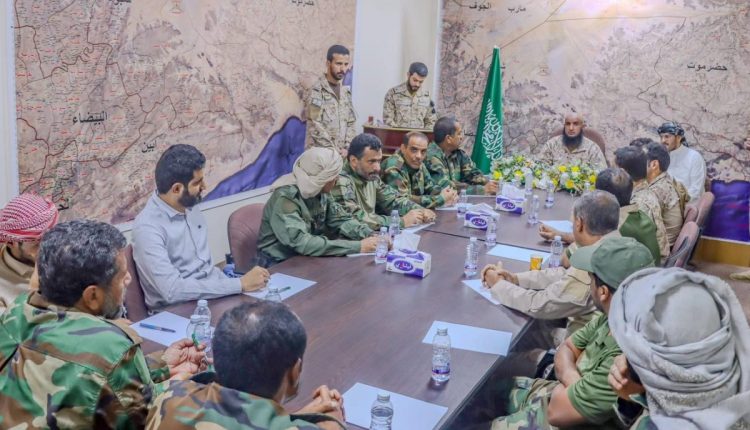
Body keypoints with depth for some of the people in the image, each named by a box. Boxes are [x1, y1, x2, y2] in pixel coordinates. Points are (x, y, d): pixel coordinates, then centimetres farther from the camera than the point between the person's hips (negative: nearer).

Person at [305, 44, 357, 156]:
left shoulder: (346, 91, 12)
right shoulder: (316, 91, -8)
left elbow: (350, 123, 11)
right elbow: (315, 127, -14)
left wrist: (346, 148, -3)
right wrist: (333, 150, -15)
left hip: (340, 154, 6)